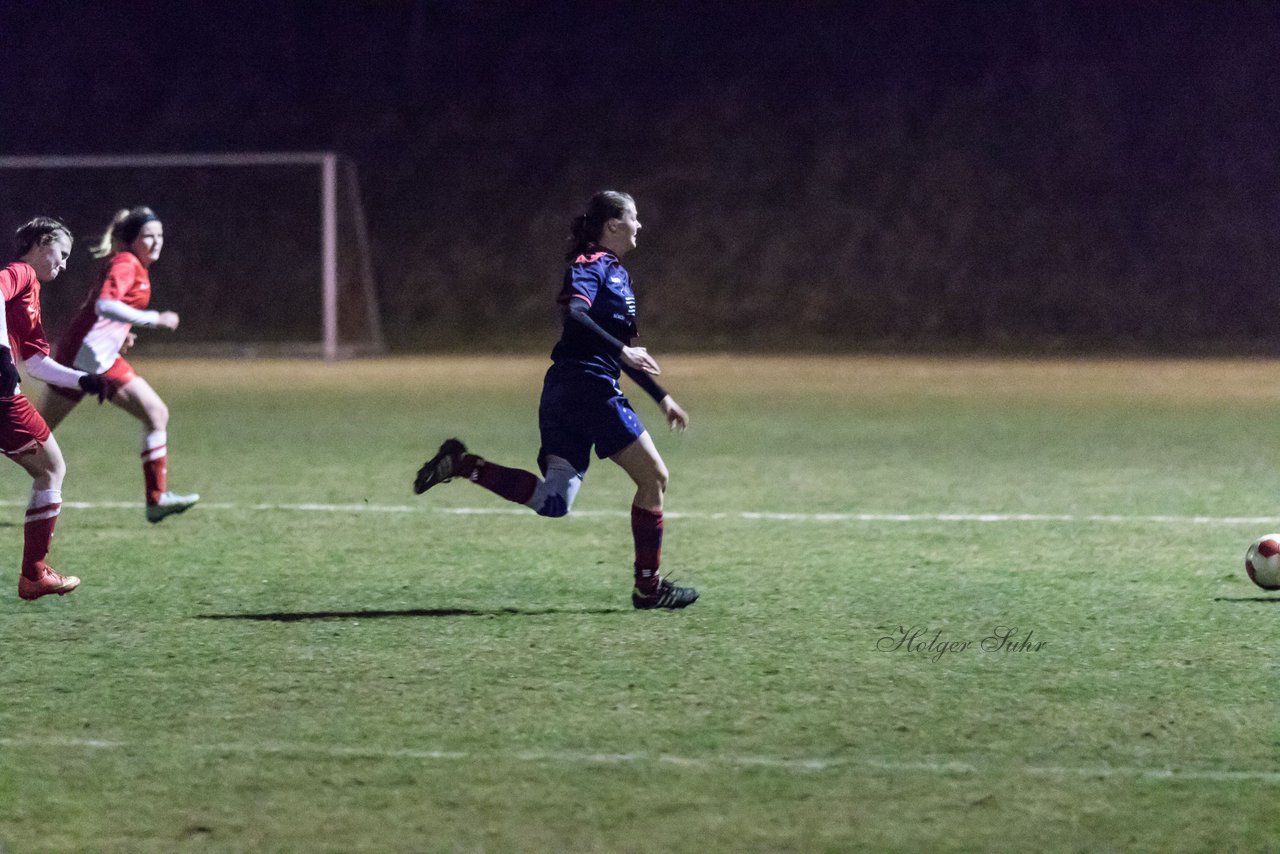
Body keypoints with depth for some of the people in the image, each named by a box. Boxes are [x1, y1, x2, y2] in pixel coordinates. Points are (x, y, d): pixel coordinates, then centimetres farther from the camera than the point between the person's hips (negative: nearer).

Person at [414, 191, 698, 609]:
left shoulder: (616, 273, 24)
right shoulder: (590, 265, -5)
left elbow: (619, 349, 32)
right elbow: (574, 313, -25)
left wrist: (661, 397, 32)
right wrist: (623, 351, -25)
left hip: (564, 391, 9)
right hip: (588, 386, -9)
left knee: (552, 501, -2)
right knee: (653, 477, -2)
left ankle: (465, 465, -7)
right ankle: (648, 587, 2)